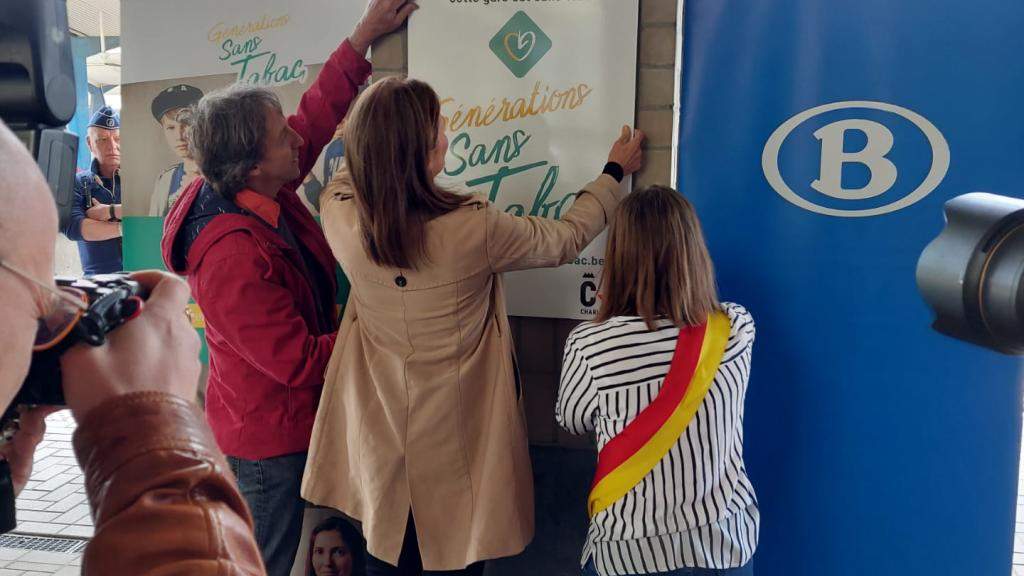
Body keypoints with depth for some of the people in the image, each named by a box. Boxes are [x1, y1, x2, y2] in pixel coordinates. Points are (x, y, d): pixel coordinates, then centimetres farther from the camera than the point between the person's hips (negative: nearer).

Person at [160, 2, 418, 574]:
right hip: (271, 433, -9)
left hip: (284, 415, 9)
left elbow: (317, 116, 2)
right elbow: (300, 360, -28)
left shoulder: (264, 192, -8)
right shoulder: (233, 257, -34)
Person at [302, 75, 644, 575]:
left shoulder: (339, 215, -17)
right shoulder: (474, 228, -26)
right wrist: (615, 173, 8)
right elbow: (564, 240, -6)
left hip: (381, 433, 4)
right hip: (457, 440, -3)